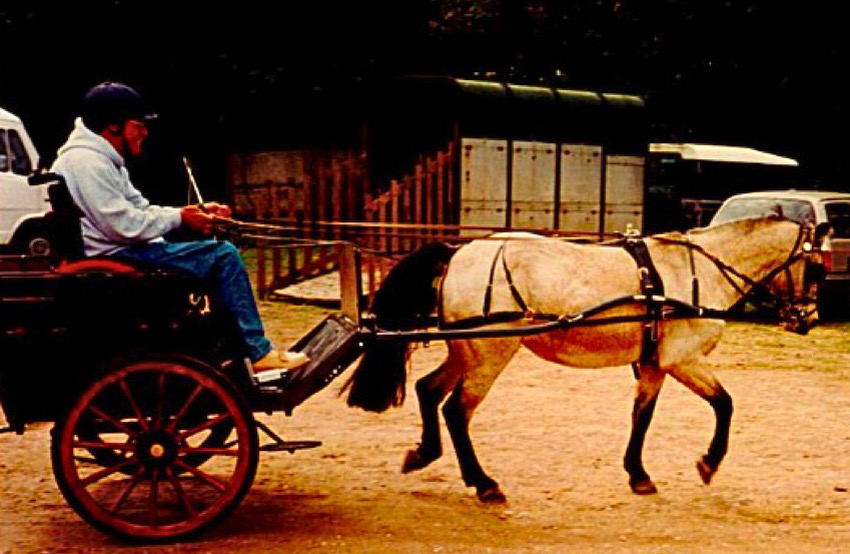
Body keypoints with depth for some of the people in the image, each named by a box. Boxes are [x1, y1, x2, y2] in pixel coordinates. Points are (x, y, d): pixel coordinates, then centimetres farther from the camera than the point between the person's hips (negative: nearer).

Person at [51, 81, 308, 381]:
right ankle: (259, 355, -8)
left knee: (223, 253, 17)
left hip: (123, 254, 11)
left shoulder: (106, 160, 17)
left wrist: (196, 212, 4)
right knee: (223, 254, -13)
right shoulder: (85, 161, -17)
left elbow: (141, 209, 17)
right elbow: (125, 225, -23)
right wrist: (180, 218, -11)